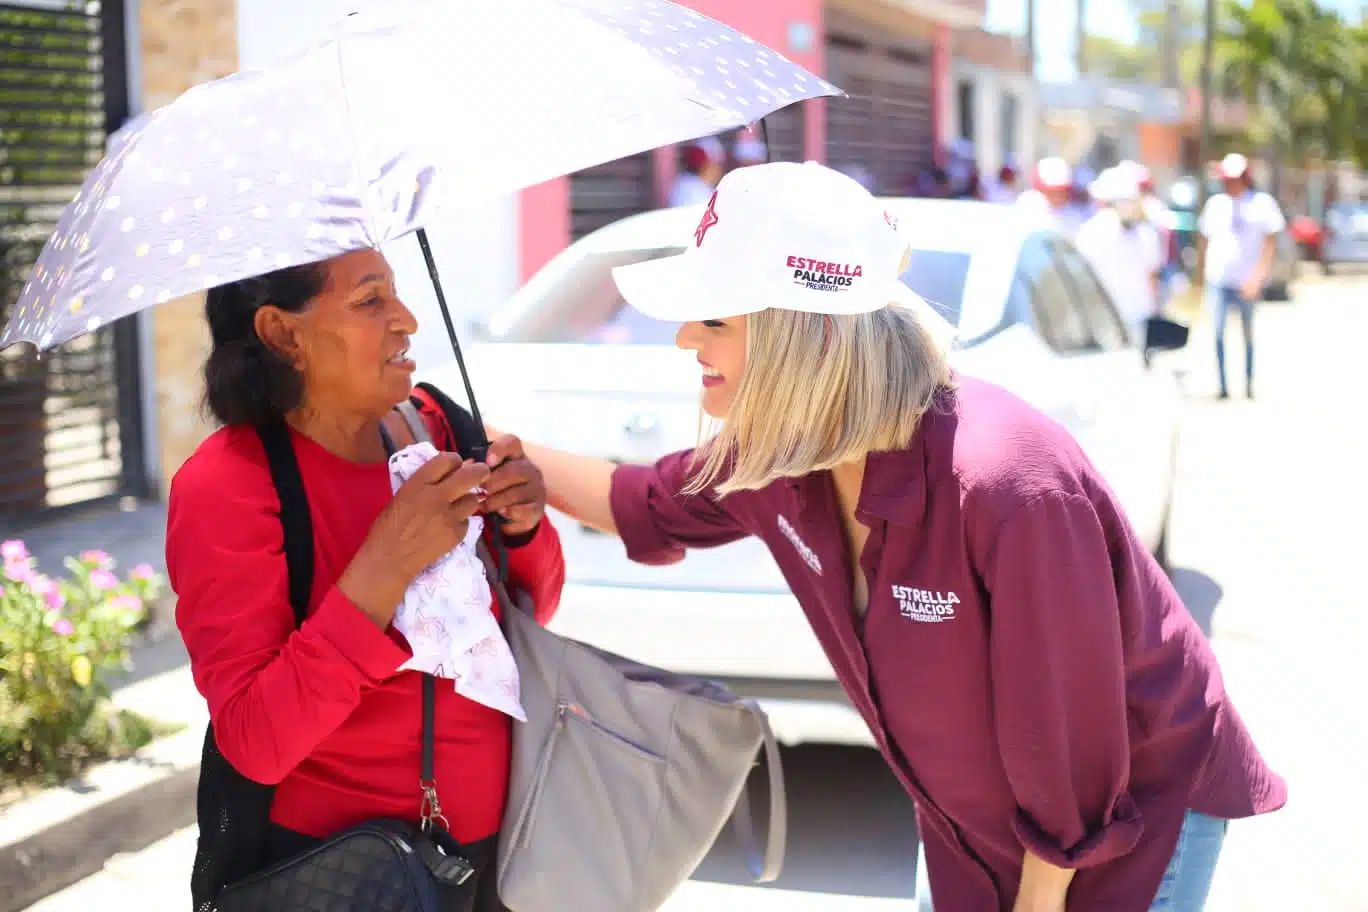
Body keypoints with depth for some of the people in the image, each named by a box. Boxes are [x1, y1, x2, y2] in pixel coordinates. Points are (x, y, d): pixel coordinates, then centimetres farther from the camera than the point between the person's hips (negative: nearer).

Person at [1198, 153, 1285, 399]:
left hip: (1247, 281, -2)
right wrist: (1202, 274, 9)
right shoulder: (1215, 204, 7)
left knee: (1248, 333, 10)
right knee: (1218, 332, -5)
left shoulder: (1261, 203, -3)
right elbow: (1204, 240, 13)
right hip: (1218, 279, 2)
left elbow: (1270, 244, -6)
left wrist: (1258, 277, -15)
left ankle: (1249, 386, 19)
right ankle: (1223, 386, 0)